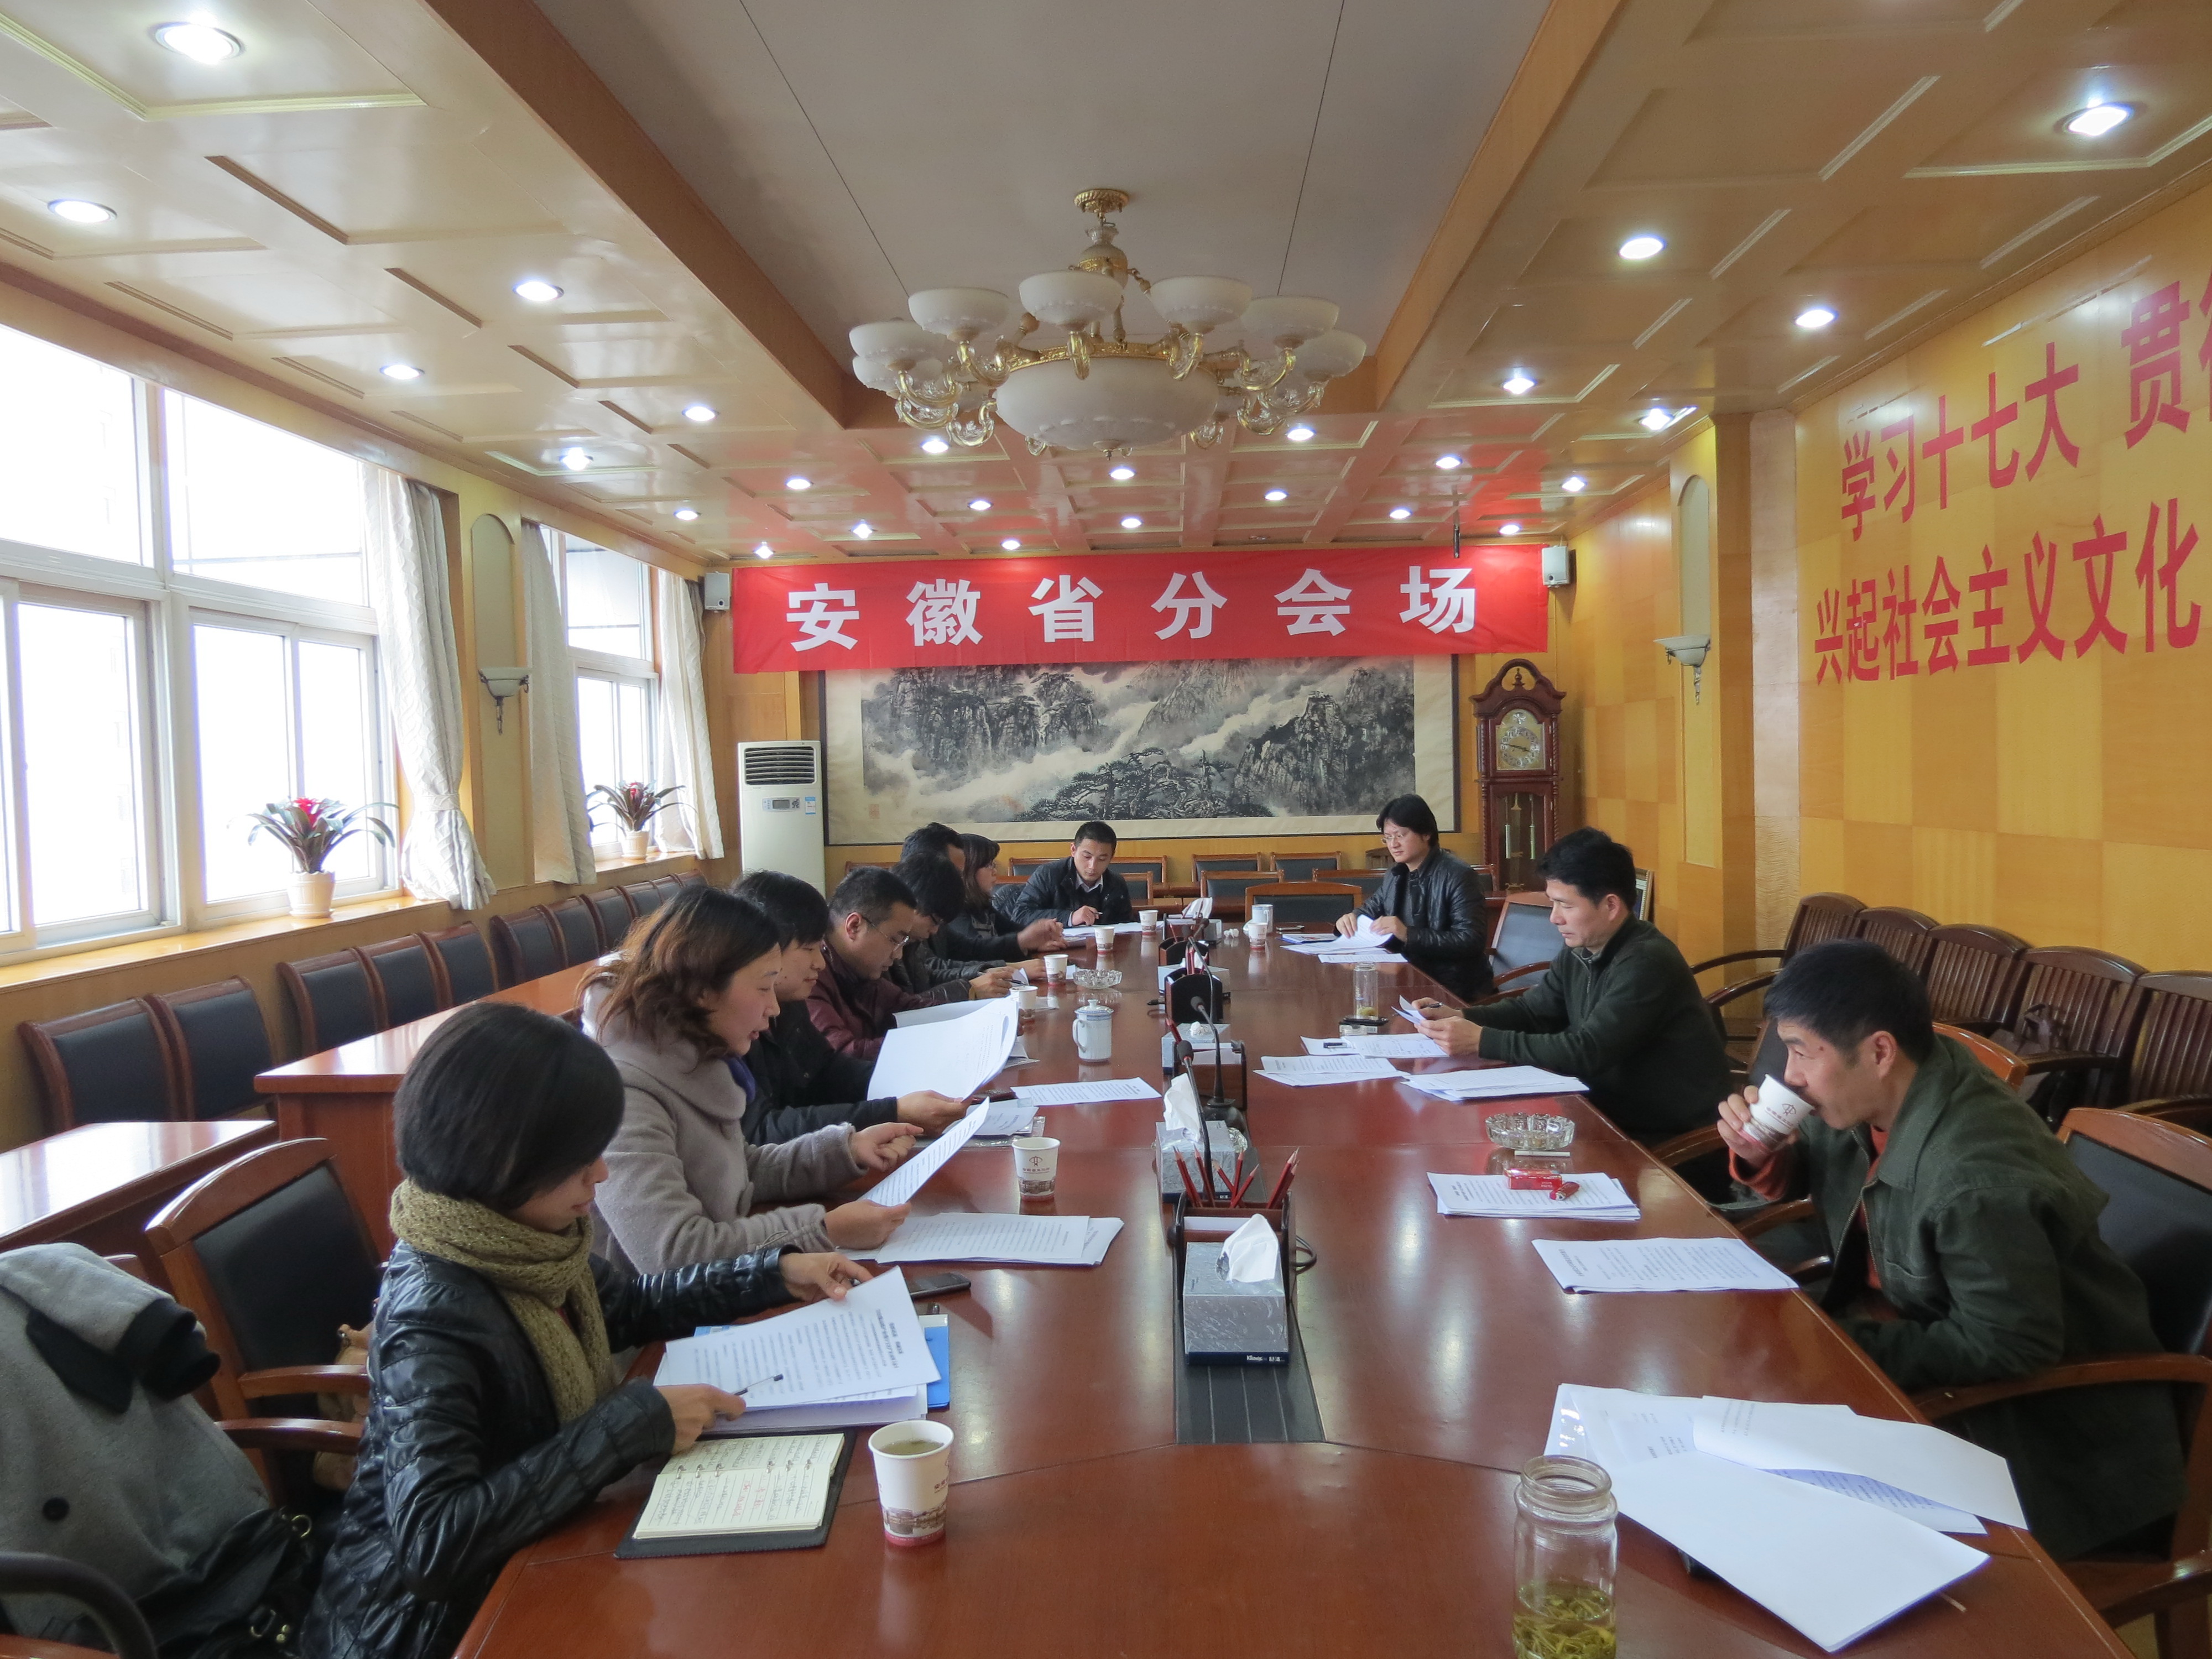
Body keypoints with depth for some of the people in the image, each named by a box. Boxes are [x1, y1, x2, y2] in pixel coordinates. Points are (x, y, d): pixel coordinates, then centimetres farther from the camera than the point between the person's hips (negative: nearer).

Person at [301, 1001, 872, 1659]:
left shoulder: (527, 1237, -7)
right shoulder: (433, 1317, -29)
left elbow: (628, 1306, 13)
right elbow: (433, 1542, -36)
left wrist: (776, 1274, 7)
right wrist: (634, 1423, -32)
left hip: (518, 1569, 7)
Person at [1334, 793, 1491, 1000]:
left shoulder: (1457, 876, -13)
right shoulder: (1396, 874, 10)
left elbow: (1472, 941, -20)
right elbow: (1370, 911, 23)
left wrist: (1409, 935, -27)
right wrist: (1349, 919, -1)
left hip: (1454, 989, -7)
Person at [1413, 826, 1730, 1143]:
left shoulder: (1646, 963, -23)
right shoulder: (1579, 951, 4)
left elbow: (1587, 1052, -27)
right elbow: (1530, 1011, 14)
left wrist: (1481, 1041, -26)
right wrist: (1461, 1019, -5)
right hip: (1615, 1109, 7)